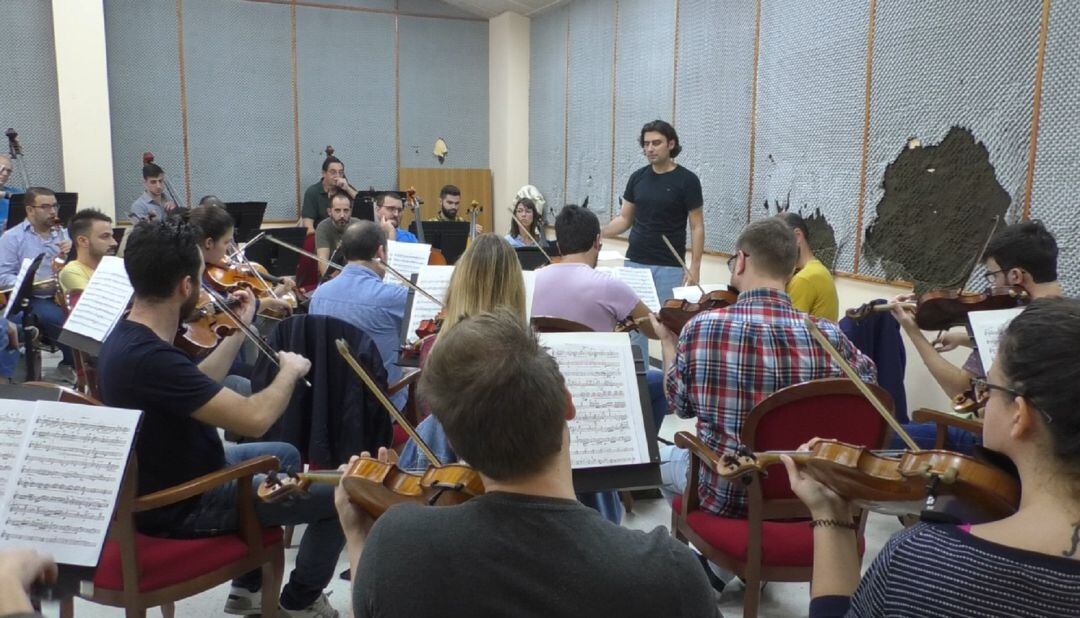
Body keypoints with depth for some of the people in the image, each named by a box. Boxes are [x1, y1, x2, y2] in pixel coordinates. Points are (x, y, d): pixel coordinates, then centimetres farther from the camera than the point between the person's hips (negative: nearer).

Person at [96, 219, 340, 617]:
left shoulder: (127, 336, -1)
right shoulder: (149, 357, -33)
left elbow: (200, 386, 13)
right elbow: (254, 418, -33)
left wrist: (240, 329, 13)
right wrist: (290, 371, -15)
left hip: (167, 480, 10)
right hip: (183, 507, -10)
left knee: (285, 455, 29)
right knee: (341, 497, -6)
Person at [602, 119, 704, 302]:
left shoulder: (687, 180, -7)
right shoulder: (637, 177, 5)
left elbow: (697, 227, -6)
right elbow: (625, 219, 10)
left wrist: (695, 266, -14)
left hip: (669, 267, -4)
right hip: (634, 262, 4)